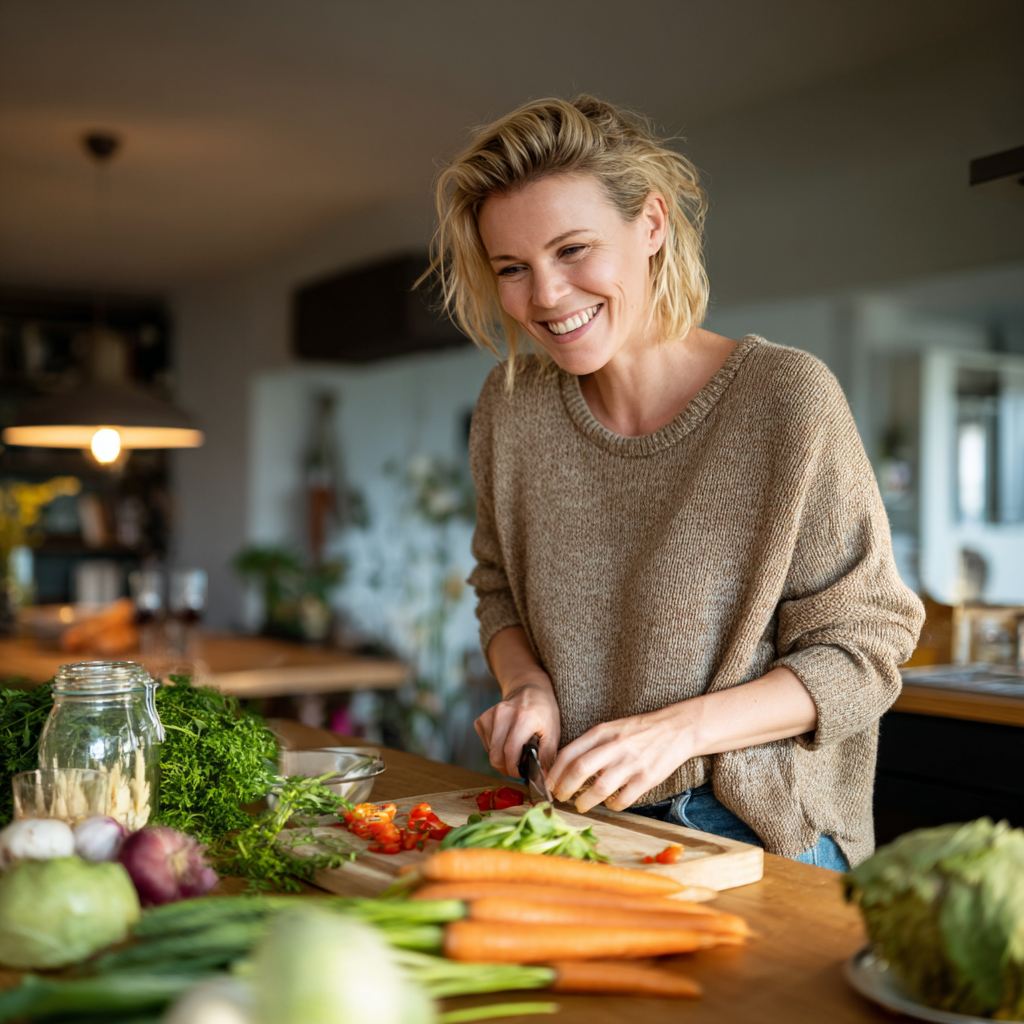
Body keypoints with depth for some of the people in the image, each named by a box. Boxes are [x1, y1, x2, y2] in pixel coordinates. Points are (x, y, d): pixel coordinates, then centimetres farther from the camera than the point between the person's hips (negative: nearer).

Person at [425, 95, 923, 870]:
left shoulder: (787, 399, -13)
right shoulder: (512, 408, 1)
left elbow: (862, 651, -9)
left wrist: (678, 728, -21)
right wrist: (527, 682, -5)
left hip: (759, 835, -4)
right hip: (578, 825, 4)